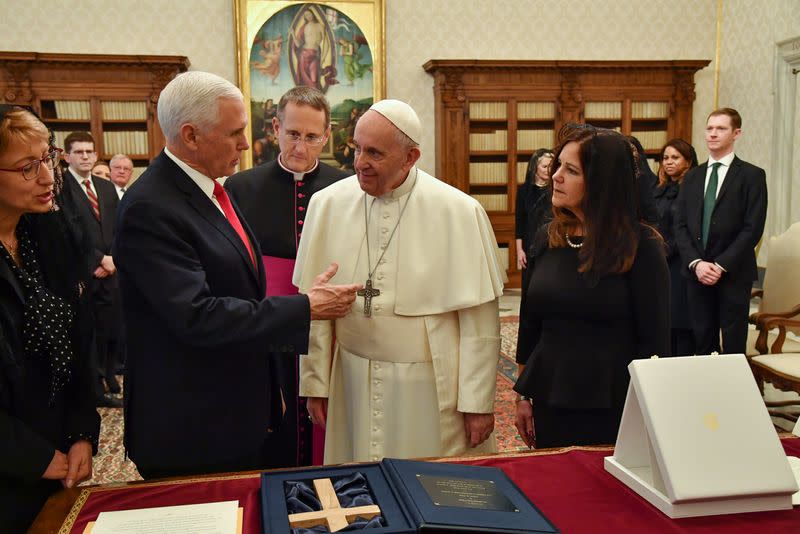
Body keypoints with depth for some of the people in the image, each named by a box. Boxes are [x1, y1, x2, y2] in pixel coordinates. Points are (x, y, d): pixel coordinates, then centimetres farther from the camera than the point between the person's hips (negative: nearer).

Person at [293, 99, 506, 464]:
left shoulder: (459, 212, -11)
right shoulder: (328, 204, -4)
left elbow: (479, 320, -9)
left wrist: (479, 403, -7)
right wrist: (315, 384, 3)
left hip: (433, 389, -2)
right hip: (353, 386, 2)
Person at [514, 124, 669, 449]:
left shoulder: (640, 247, -10)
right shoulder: (546, 238, 3)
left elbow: (655, 340, -8)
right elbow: (530, 322, 9)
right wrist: (523, 396, 10)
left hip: (614, 408, -4)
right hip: (550, 401, 4)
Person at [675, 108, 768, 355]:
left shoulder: (752, 175, -1)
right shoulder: (692, 176, 12)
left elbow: (753, 228, -9)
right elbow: (680, 225, 6)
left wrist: (721, 266, -14)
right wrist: (695, 263, -8)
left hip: (734, 273, -4)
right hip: (697, 272, 4)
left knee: (733, 344, 3)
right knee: (703, 341, 8)